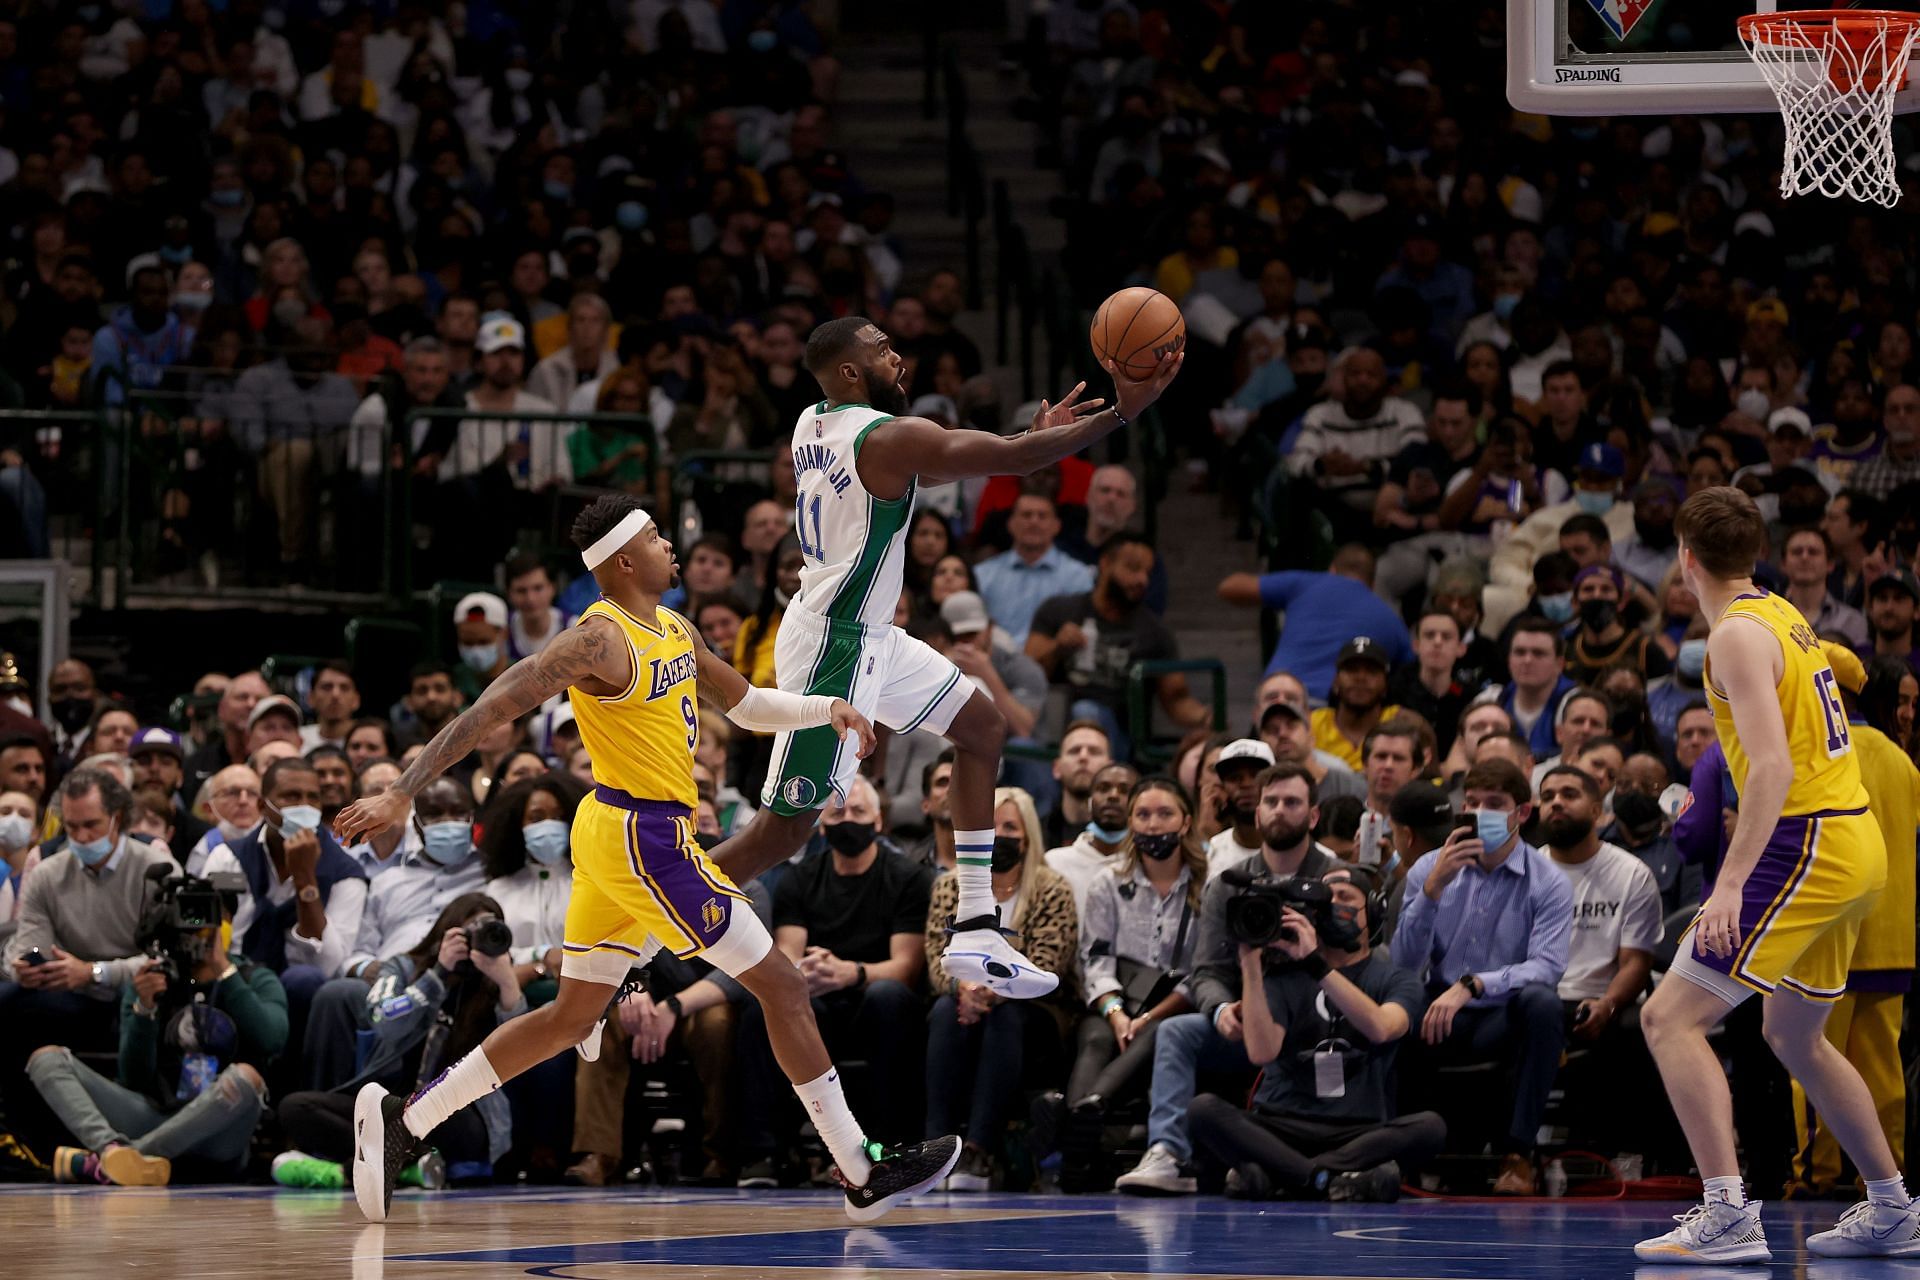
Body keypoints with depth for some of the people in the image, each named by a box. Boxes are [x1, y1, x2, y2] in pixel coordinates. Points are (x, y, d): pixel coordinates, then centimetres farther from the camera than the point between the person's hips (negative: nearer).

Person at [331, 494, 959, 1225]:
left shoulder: (675, 631, 12)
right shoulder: (601, 640, -16)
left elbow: (747, 705, 27)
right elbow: (491, 711, -21)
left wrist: (824, 710, 12)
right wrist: (401, 795, -26)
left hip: (619, 835, 10)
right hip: (643, 839, -10)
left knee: (571, 1017, 13)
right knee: (781, 986, -2)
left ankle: (401, 1122, 12)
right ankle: (863, 1177, 3)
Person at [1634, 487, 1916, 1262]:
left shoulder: (1739, 633, -12)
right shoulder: (1785, 617, 15)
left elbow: (1773, 766, -22)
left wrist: (1731, 884, -28)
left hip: (1805, 846, -9)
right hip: (1854, 845, 9)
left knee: (1671, 1018, -12)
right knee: (1795, 1037, 25)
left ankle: (1728, 1215, -23)